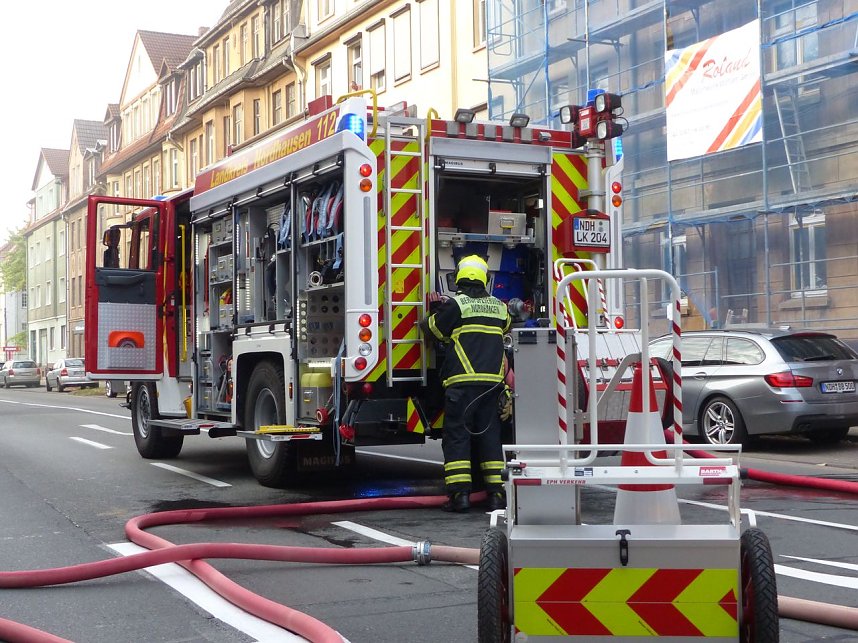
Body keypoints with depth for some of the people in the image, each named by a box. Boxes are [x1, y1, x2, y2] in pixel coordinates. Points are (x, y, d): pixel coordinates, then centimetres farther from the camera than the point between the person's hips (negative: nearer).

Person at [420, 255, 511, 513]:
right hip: (492, 382, 4)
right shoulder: (498, 306, 12)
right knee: (489, 435, 10)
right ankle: (496, 493, 9)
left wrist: (435, 310, 25)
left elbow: (433, 329, 4)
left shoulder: (456, 303, -4)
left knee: (456, 435, 1)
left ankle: (460, 494, -5)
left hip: (462, 381, -4)